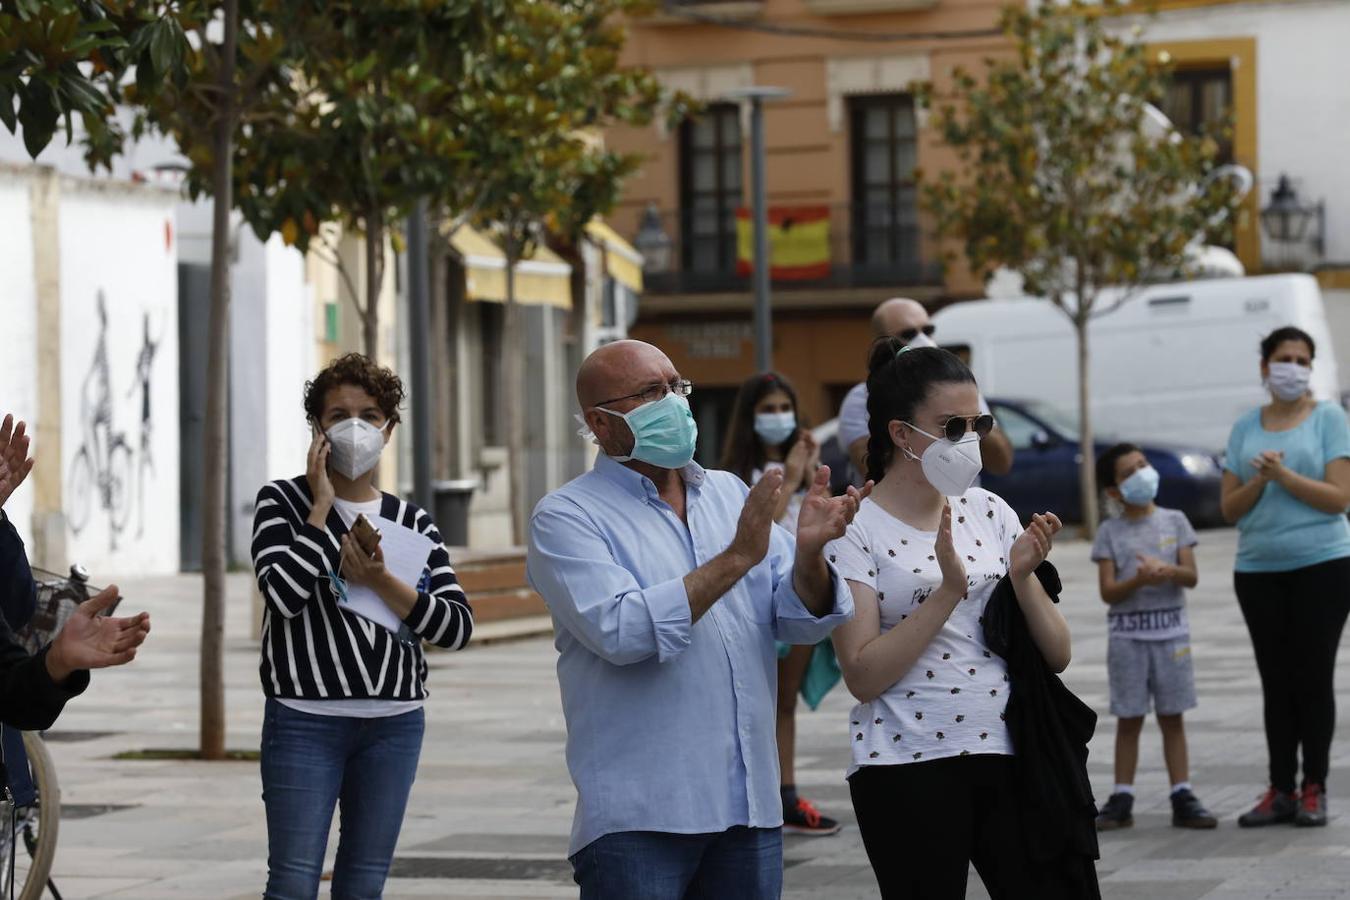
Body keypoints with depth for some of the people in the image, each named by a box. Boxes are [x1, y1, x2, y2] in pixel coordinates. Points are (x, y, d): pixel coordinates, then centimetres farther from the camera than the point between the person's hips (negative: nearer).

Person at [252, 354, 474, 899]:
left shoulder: (412, 522, 11)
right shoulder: (283, 501, 3)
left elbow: (457, 627, 2)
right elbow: (283, 592, -15)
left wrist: (380, 582, -10)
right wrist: (322, 507, -8)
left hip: (395, 725, 4)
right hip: (305, 722, -4)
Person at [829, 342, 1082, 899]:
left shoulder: (989, 513, 9)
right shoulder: (857, 531, -4)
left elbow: (1056, 656, 7)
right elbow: (863, 676, -14)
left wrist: (1023, 577, -10)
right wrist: (949, 588, -18)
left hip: (1009, 755, 4)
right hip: (908, 769, -4)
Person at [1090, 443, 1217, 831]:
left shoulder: (1174, 522, 5)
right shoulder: (1110, 532, 1)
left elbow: (1192, 576, -2)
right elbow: (1108, 592, -6)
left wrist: (1168, 570, -23)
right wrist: (1139, 579, -24)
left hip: (1171, 630, 1)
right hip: (1127, 633, -1)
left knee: (1171, 717, 5)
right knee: (1129, 719, 3)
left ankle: (1182, 797, 6)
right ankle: (1122, 799, 7)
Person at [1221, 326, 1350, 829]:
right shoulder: (1245, 428, 10)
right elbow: (1230, 508, 7)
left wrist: (1283, 474, -16)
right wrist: (1260, 479, -11)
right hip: (1258, 570, 4)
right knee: (1276, 683, 6)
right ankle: (1281, 791, 9)